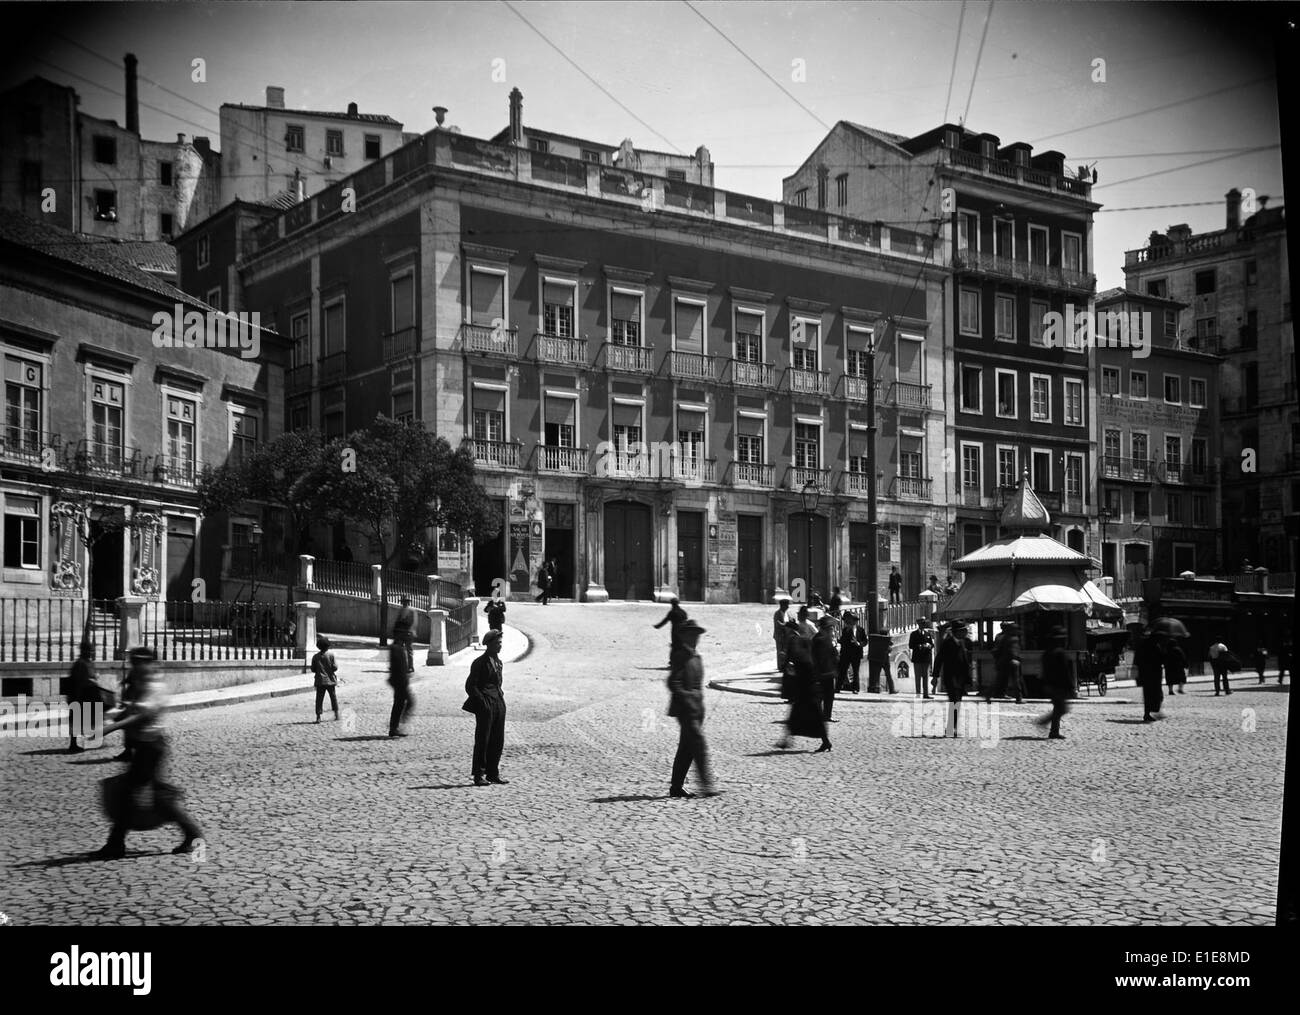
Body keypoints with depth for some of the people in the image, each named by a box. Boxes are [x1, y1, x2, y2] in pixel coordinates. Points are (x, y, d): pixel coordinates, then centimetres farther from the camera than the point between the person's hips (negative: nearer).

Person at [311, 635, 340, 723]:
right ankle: (336, 714, 19)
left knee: (319, 698, 2)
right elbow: (335, 667, -10)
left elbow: (313, 669, 1)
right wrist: (336, 665, 11)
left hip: (320, 680, 1)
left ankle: (318, 717, -5)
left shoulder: (315, 656, -1)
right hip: (330, 680, -1)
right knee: (333, 697, 14)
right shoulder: (331, 655, -8)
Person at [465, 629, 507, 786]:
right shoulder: (479, 663, -8)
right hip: (485, 706, -7)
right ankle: (479, 775, 2)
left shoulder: (498, 662, 15)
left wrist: (501, 698, 10)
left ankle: (493, 773, 17)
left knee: (498, 741, 9)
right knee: (482, 741, -4)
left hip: (499, 704, 7)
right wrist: (482, 702, -15)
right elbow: (470, 686, -10)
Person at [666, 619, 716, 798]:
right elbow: (673, 683, -18)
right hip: (685, 708, -9)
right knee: (699, 745, -12)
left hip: (696, 708, 9)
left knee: (686, 748, 10)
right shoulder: (680, 656, -12)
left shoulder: (695, 657, 16)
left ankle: (677, 787, 16)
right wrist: (687, 701, -20)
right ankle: (706, 785, -11)